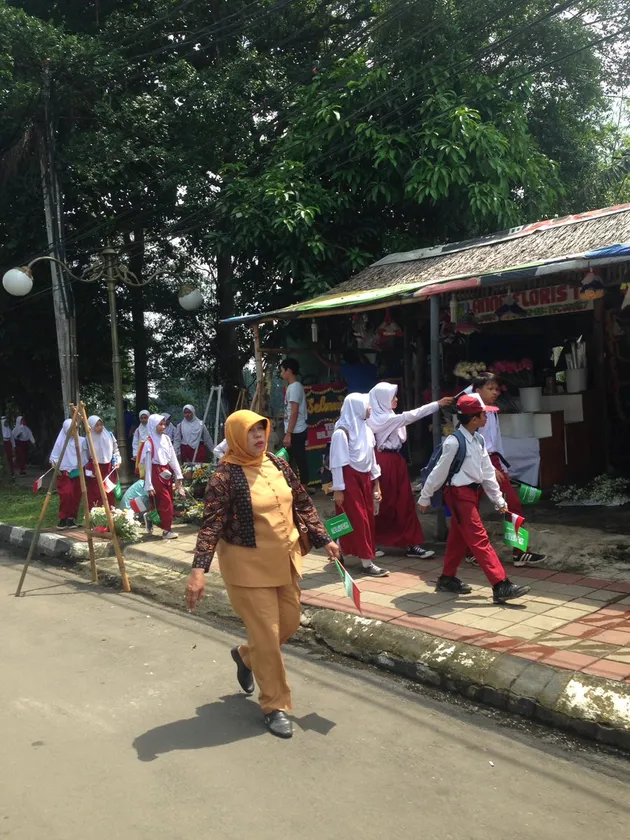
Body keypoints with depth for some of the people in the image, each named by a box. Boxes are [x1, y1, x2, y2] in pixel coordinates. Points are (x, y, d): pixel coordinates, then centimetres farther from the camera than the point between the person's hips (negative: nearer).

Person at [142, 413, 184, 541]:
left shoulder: (166, 438, 5)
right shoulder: (149, 442, -13)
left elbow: (173, 457, 8)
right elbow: (147, 464, -11)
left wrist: (178, 475, 6)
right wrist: (149, 485, -11)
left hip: (167, 472, 6)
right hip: (157, 473, -6)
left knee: (169, 501, 10)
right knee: (165, 502, -4)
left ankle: (167, 527, 22)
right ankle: (166, 530, 4)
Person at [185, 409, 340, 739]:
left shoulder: (278, 464, 3)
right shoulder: (225, 475, -16)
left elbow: (303, 504, 11)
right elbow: (211, 523, -21)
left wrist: (323, 539, 7)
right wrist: (199, 568, -29)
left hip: (285, 560, 7)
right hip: (249, 566, -7)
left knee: (289, 623, 17)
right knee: (266, 634, 0)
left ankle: (246, 655, 45)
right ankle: (275, 706, 19)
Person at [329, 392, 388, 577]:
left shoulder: (366, 429, 8)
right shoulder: (342, 432, -15)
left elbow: (371, 457, 14)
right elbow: (337, 462, -14)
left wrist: (376, 483, 15)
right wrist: (338, 489, -14)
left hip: (364, 477, 8)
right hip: (350, 479, -8)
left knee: (368, 517, 11)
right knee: (358, 519, -3)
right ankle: (366, 562, 3)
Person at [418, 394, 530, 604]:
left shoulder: (479, 440, 7)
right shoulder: (454, 442, -20)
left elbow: (487, 472, 11)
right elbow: (439, 471, -13)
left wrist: (499, 500, 13)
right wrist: (425, 497, -5)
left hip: (473, 492, 9)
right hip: (459, 494, -9)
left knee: (459, 538, 17)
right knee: (479, 540, -10)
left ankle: (447, 579, 30)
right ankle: (501, 586, -11)